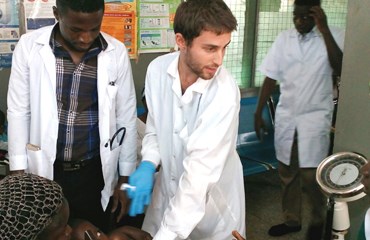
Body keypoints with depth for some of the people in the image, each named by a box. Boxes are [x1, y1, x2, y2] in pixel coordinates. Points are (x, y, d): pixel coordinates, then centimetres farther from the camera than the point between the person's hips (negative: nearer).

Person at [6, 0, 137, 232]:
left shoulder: (116, 52, -8)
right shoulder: (29, 46, -9)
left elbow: (126, 117, 0)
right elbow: (19, 112, -2)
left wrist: (125, 178, 2)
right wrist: (18, 175, -2)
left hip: (96, 172, 0)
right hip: (43, 171, 0)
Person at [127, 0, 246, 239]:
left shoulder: (224, 92, -29)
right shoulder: (157, 69, -14)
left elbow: (201, 171, -31)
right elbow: (155, 127, 0)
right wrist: (148, 164, -19)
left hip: (212, 198, -3)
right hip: (167, 189, 4)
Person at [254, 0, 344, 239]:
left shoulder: (333, 35, -7)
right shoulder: (284, 38, 2)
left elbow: (341, 70, -23)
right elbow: (271, 77, 6)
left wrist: (324, 29, -23)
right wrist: (259, 112, 5)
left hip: (315, 117, -4)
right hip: (285, 116, 4)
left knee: (310, 175, -2)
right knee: (286, 172, 12)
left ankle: (319, 220, 25)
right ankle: (292, 220, 31)